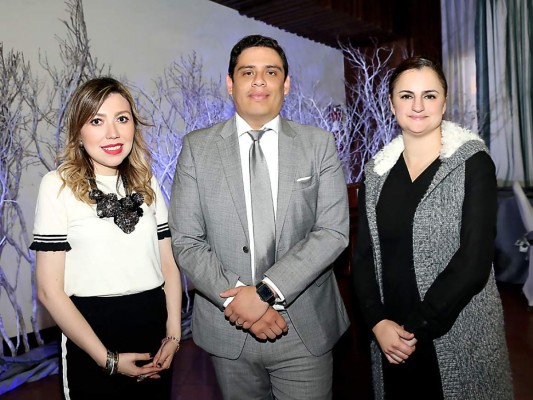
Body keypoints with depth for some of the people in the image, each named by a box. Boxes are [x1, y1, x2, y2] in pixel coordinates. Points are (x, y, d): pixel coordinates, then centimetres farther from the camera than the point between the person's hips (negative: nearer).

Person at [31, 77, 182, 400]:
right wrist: (108, 358, -11)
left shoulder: (147, 183, 3)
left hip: (155, 328, 4)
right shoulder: (58, 185, -10)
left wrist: (173, 334, -4)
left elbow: (168, 264, 6)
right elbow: (50, 289, -11)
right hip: (92, 330, -4)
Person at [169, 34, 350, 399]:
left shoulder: (319, 144, -1)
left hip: (306, 329, 0)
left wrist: (266, 291, -17)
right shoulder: (197, 147, -1)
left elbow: (334, 231, -8)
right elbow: (186, 242, -4)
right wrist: (236, 300, -15)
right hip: (229, 329, 1)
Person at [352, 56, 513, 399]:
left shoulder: (472, 162, -7)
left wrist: (417, 327, -14)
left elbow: (474, 260, -15)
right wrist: (378, 322, -10)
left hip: (460, 337, -3)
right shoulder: (379, 170, 3)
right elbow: (364, 255, 2)